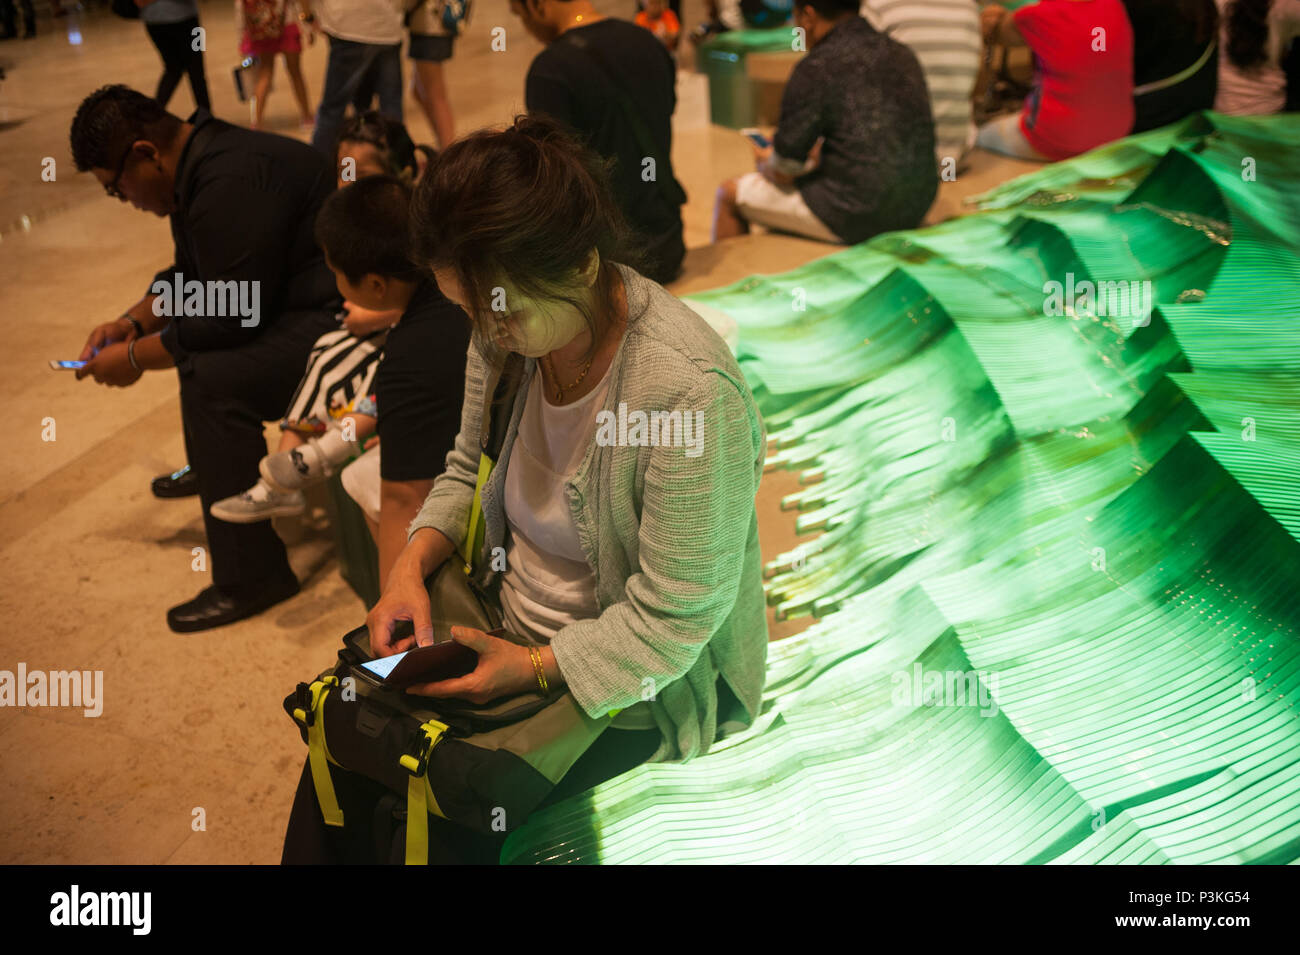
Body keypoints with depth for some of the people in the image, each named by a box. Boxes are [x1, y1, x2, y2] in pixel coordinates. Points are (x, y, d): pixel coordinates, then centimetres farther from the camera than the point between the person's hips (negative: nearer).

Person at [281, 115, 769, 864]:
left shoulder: (691, 390, -30)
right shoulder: (503, 331, -8)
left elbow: (674, 621, -23)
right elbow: (468, 472, 10)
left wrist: (535, 667, -23)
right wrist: (415, 562, -7)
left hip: (623, 681, -6)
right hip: (504, 624, 6)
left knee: (445, 808, -17)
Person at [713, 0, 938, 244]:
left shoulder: (816, 68, -13)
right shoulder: (905, 56, 8)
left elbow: (783, 173, -9)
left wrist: (765, 164, 14)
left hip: (855, 217, -7)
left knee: (729, 193, 13)